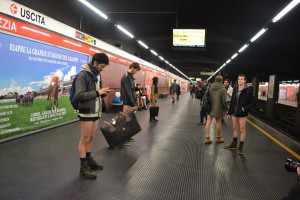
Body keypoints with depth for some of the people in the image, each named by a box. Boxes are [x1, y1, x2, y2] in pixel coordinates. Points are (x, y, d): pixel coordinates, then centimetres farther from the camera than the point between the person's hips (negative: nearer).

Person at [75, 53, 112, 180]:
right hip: (86, 113, -7)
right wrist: (97, 92, -23)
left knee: (90, 139, 16)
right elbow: (79, 95, -21)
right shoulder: (82, 75, -14)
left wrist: (103, 93, -1)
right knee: (84, 140, 2)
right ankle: (83, 167, 12)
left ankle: (89, 160, 30)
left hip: (95, 112, 8)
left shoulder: (96, 75, 11)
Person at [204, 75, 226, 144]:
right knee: (218, 122, 11)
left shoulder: (210, 87, 0)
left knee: (208, 122, 6)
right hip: (218, 108, -3)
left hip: (210, 107, 3)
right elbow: (224, 99, -12)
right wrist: (224, 107, -1)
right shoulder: (222, 88, -10)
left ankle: (207, 138, 6)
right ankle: (218, 138, 22)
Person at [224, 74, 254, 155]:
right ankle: (234, 144, 31)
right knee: (234, 128, 16)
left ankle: (241, 147, 12)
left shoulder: (248, 90, -9)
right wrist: (229, 112, 11)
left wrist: (245, 108, -23)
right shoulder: (235, 89, 6)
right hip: (234, 112, 5)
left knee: (242, 130, 3)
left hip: (242, 113, -5)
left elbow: (251, 102, -7)